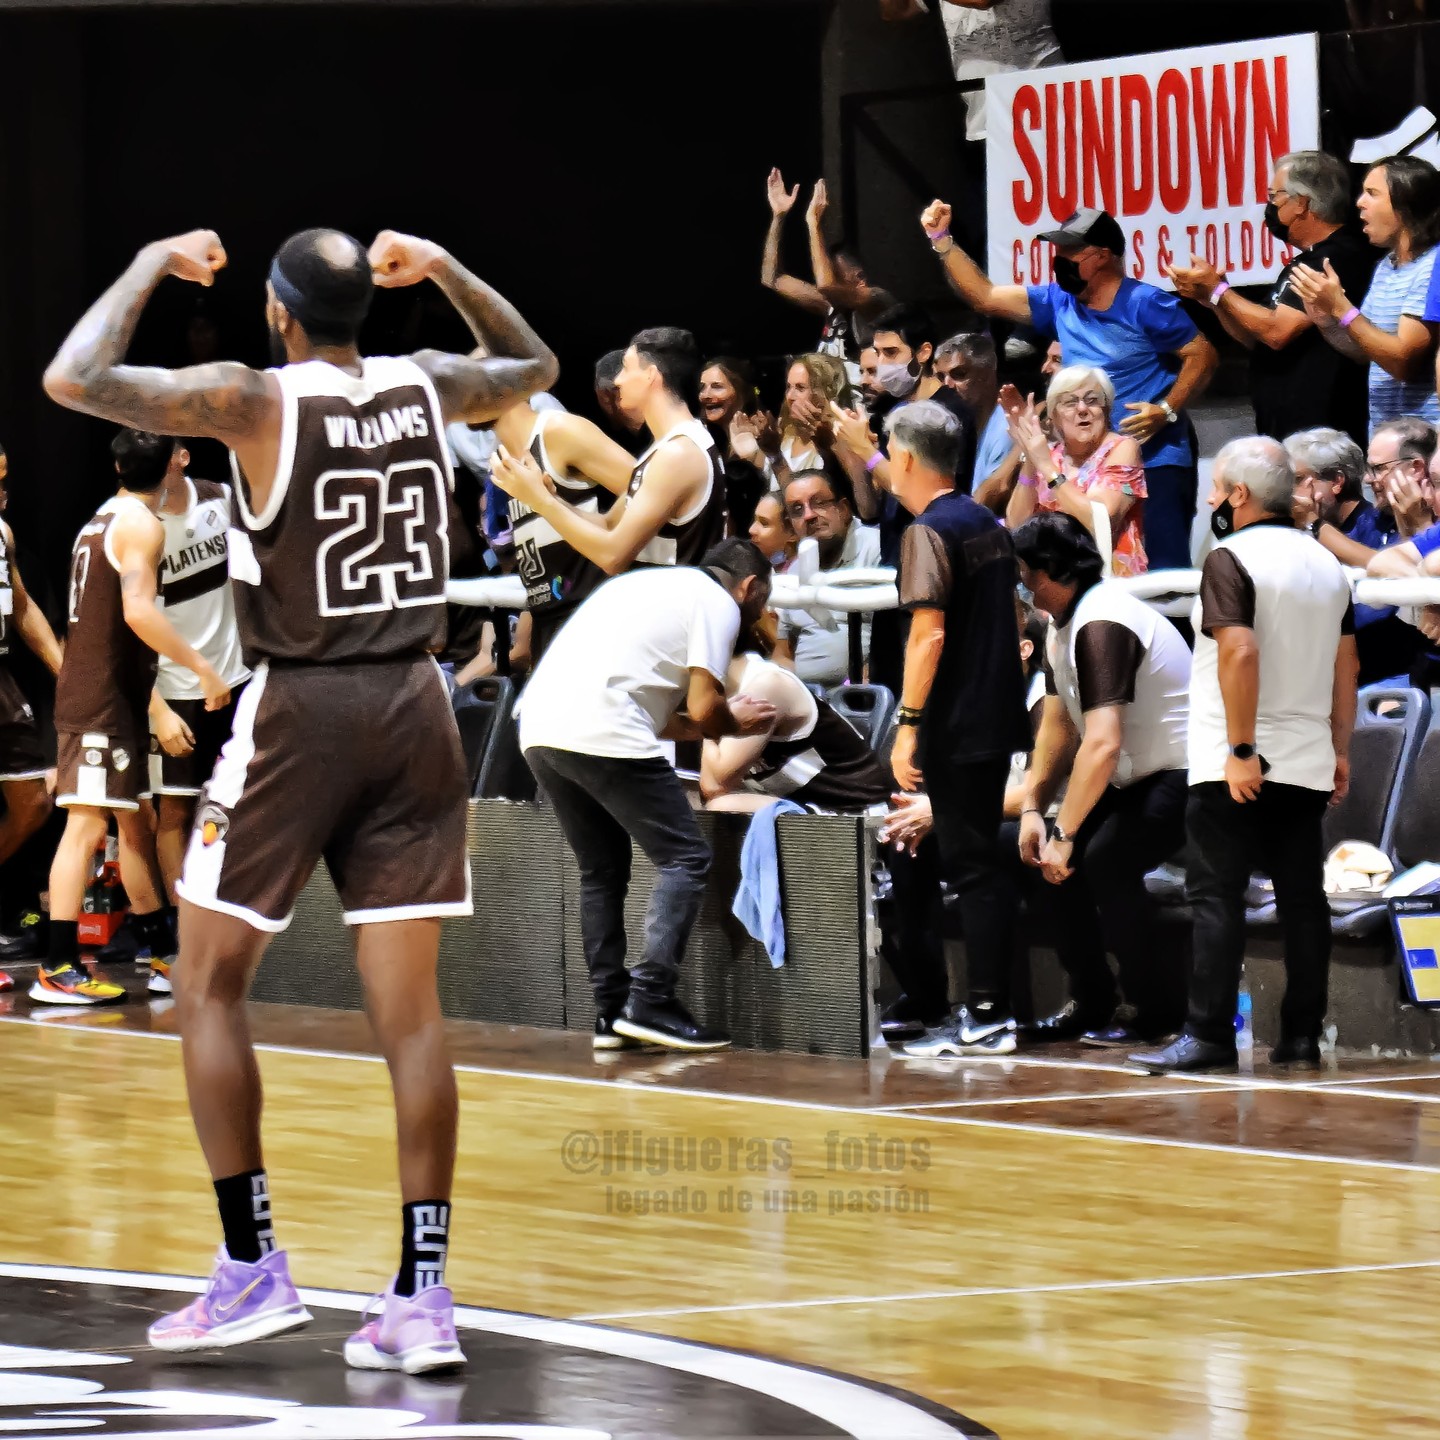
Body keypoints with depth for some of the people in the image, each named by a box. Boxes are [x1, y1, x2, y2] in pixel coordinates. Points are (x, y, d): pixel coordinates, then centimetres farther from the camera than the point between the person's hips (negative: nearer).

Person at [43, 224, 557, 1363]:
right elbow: (535, 364, 26)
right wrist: (442, 269, 24)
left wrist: (151, 268, 1)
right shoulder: (430, 388, 4)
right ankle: (421, 1295, -1)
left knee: (210, 982, 10)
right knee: (409, 1009, 3)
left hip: (300, 711, -4)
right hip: (413, 710, 4)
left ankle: (253, 1265, 6)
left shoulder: (255, 401, -10)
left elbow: (72, 380, -12)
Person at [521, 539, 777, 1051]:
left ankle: (611, 1012, 15)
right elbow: (703, 710, -3)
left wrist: (719, 726, 28)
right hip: (604, 735, -9)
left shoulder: (655, 585, 30)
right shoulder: (719, 604, 5)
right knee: (685, 858, -2)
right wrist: (733, 723, 17)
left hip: (540, 728, 9)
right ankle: (650, 1000, -10)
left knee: (603, 870, 19)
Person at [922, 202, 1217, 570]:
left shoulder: (1146, 305, -8)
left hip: (1157, 464, -7)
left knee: (1166, 568, -15)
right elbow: (984, 296, 14)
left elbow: (1203, 355, -9)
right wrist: (942, 240, 8)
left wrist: (1167, 410, -20)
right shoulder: (1060, 304, 10)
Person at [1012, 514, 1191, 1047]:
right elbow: (1058, 726, 14)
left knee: (1107, 859, -27)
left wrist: (1066, 836, -28)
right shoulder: (1063, 624, 8)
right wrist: (1033, 810, 3)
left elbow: (1103, 744, -33)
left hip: (1184, 774, -11)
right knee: (1053, 856, 2)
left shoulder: (1100, 626, -26)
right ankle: (1091, 1002, 11)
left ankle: (1150, 1010, -15)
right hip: (1138, 777, 11)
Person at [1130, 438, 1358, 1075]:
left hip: (1236, 766, -7)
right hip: (1308, 764, 7)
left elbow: (1241, 651, -21)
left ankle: (1209, 1035, -9)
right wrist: (1339, 750, 19)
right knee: (1302, 899, 7)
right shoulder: (1326, 564, 12)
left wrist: (1241, 749, -20)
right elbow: (1346, 666, 15)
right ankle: (1302, 1035, 7)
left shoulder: (1232, 558, -10)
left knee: (1216, 898, -5)